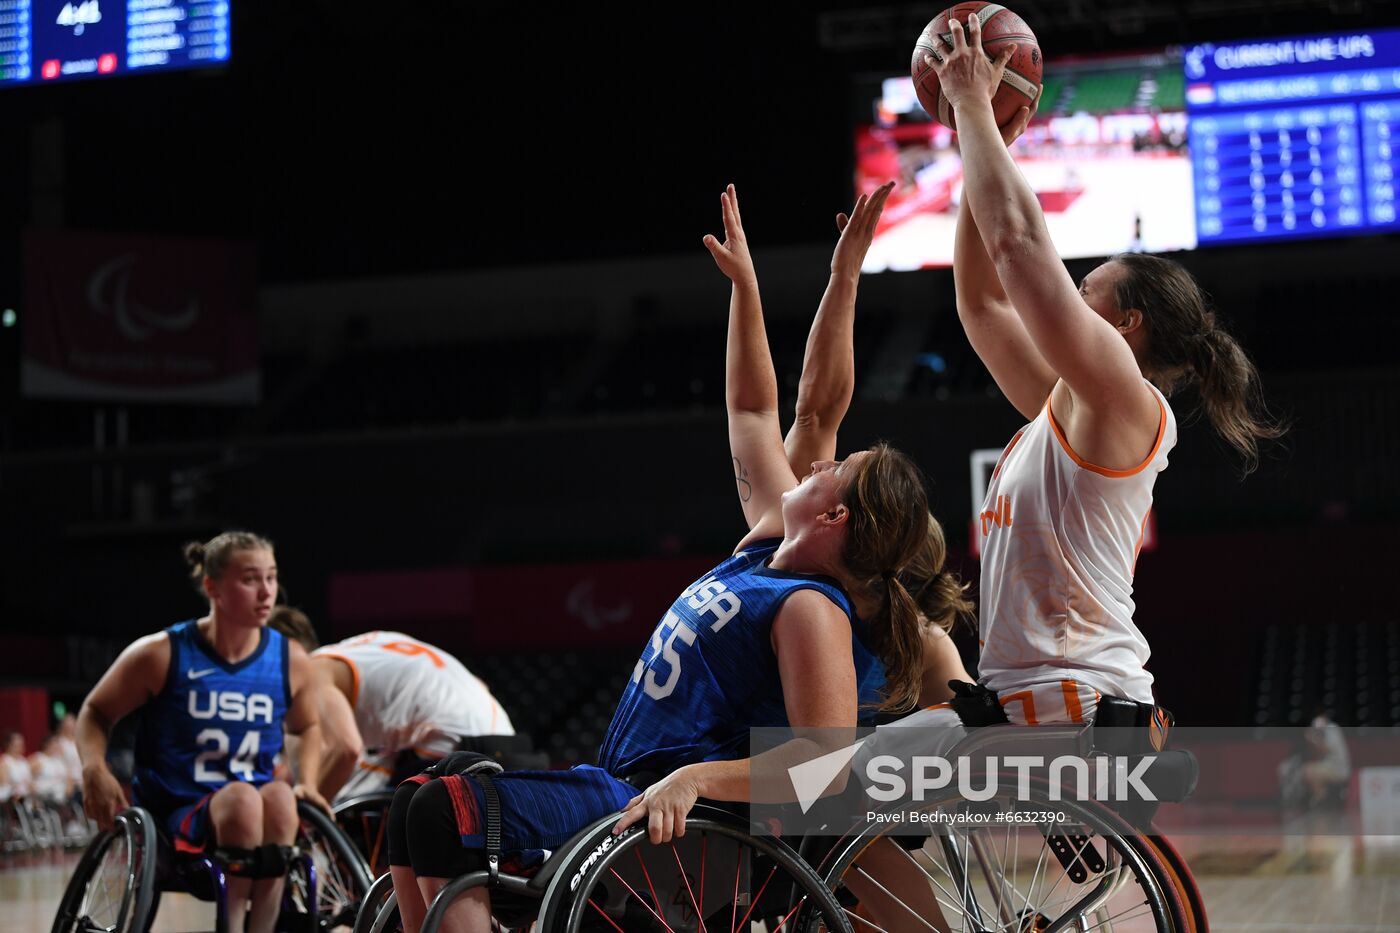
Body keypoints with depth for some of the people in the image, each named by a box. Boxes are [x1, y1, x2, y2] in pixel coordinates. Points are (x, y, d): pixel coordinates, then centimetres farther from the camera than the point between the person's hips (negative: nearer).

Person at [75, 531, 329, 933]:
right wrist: (94, 768, -12)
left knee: (279, 798, -33)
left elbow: (308, 727, 23)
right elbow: (96, 712, 7)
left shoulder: (291, 661, 3)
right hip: (177, 820, -3)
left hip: (253, 809, 3)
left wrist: (308, 784, 5)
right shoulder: (162, 654, -5)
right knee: (241, 797, -35)